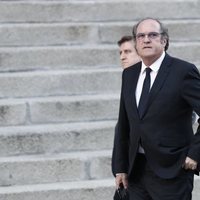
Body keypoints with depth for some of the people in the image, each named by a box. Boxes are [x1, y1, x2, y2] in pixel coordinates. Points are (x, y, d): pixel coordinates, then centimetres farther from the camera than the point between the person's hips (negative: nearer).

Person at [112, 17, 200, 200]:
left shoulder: (183, 71, -7)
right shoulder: (129, 74, 11)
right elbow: (124, 124, 14)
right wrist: (120, 167, 11)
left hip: (172, 172, -5)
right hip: (136, 170, 6)